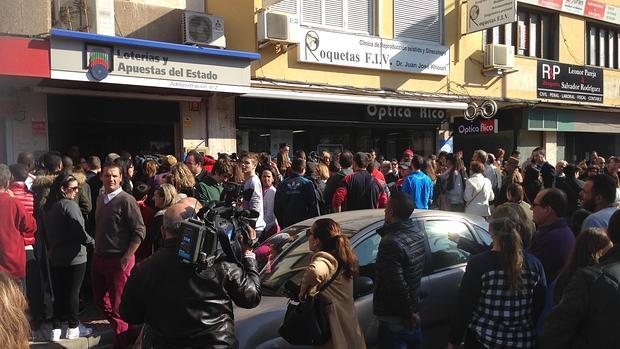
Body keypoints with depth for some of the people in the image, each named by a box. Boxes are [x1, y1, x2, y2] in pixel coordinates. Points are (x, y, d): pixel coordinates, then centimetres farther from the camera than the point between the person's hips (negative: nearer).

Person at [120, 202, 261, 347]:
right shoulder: (219, 260, -19)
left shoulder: (144, 269, -14)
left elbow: (129, 316, 0)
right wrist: (248, 253, 2)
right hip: (218, 342, 0)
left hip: (165, 343, 1)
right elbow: (252, 297, -8)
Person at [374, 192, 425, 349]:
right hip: (413, 314, 9)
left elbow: (397, 284, -26)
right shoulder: (418, 234, 3)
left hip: (394, 318, -8)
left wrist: (408, 313, -16)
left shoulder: (391, 243, -26)